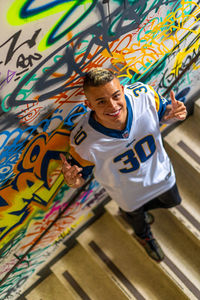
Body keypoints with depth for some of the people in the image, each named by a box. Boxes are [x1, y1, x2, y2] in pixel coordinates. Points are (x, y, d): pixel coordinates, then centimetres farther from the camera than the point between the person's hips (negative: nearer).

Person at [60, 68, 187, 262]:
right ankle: (144, 236, 72)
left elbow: (162, 113, -11)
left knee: (172, 201, 34)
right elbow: (80, 174, -22)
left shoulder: (143, 94, -35)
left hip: (159, 172, 3)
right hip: (129, 193, -2)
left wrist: (173, 113, -34)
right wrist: (72, 181, -46)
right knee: (138, 219, 32)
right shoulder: (84, 142, -42)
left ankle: (133, 211, 65)